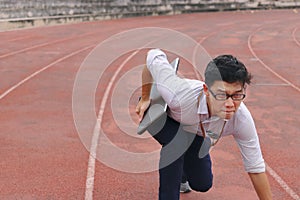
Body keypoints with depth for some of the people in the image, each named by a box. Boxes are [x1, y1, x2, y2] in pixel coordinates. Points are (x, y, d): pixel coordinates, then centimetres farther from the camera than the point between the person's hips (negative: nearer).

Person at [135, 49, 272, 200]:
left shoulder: (242, 119, -36)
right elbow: (154, 56, -30)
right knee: (178, 142, -37)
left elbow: (256, 167, -21)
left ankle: (180, 172, 44)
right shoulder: (181, 96, -46)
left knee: (202, 184, 8)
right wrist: (145, 98, -19)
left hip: (197, 134, 4)